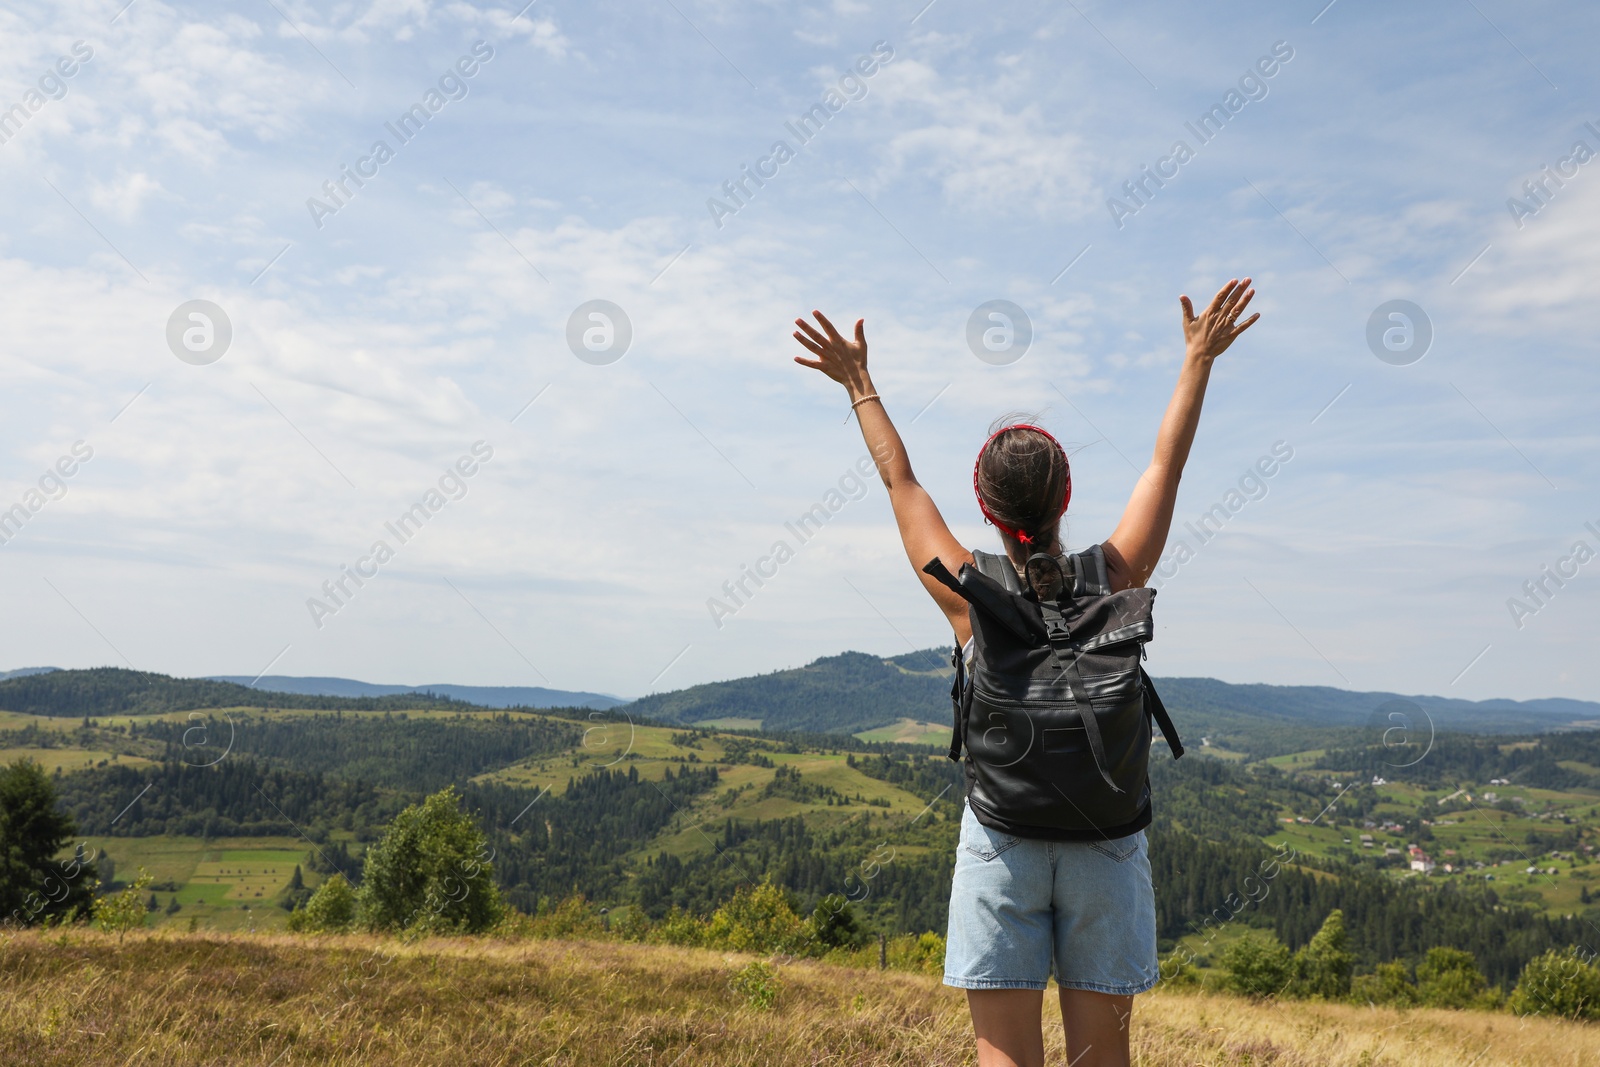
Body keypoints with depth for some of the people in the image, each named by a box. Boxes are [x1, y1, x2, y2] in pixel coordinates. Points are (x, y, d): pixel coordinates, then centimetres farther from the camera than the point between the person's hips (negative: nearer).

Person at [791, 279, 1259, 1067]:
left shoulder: (969, 595, -8)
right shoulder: (1113, 581, -7)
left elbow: (900, 481, 4)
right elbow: (1166, 464, 5)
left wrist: (860, 386, 16)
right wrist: (1198, 359, 15)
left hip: (1001, 839, -1)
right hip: (1106, 838, 1)